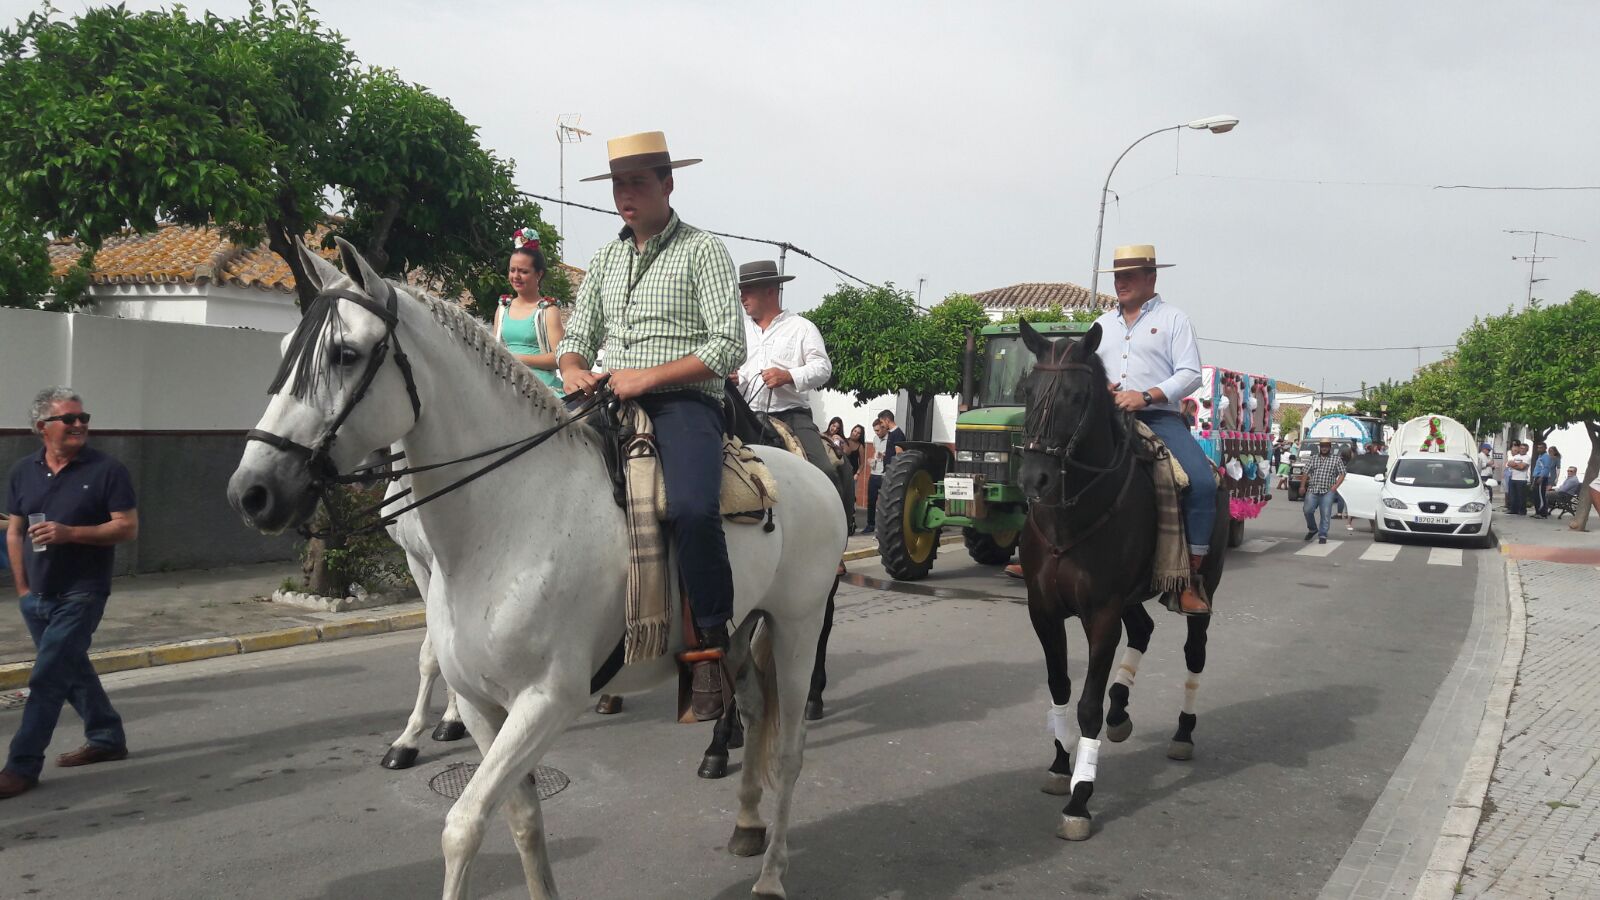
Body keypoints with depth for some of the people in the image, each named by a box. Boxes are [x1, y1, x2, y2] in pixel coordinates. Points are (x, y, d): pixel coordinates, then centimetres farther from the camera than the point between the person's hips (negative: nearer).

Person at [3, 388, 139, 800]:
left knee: (46, 678, -7)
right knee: (72, 669, 17)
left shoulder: (107, 470, -10)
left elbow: (128, 527, -12)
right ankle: (107, 738, 32)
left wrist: (70, 533, -22)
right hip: (37, 596, 6)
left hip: (81, 594, -6)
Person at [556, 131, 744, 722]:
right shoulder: (606, 258, 21)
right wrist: (574, 371, -2)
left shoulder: (702, 251, 3)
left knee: (692, 509, -33)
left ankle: (712, 644, -18)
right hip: (609, 401, 6)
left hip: (683, 401, -6)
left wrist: (647, 376, -15)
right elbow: (576, 335, 23)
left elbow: (729, 346, -7)